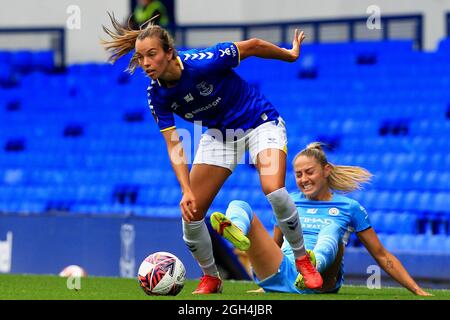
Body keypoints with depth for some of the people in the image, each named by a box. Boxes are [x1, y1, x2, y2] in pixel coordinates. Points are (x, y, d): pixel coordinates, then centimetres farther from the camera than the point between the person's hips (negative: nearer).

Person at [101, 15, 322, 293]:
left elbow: (253, 46, -19)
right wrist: (187, 191, -25)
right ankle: (211, 278, 21)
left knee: (274, 191, -29)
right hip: (219, 133, 5)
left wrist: (290, 55, -2)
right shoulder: (157, 95, -15)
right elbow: (174, 145, -12)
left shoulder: (202, 63, -32)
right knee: (191, 212, -3)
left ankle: (303, 260, -6)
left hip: (260, 123, -5)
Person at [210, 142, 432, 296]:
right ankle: (236, 232, -50)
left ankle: (313, 265, -64)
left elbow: (382, 256, 16)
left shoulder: (349, 208, 14)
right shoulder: (289, 202, 22)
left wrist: (418, 291, 12)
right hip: (280, 275, 3)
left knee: (331, 230, -30)